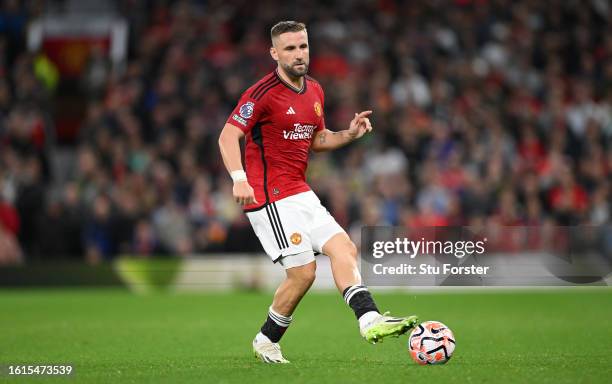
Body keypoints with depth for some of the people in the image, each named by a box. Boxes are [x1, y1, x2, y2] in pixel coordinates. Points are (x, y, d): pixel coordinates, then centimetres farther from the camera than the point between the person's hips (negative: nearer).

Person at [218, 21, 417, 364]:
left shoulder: (315, 91, 12)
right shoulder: (264, 92, -13)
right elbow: (228, 135, -19)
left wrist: (350, 134, 6)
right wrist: (239, 178, -34)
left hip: (301, 194, 8)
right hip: (271, 197, -8)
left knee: (344, 248, -5)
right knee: (303, 272, -9)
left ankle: (370, 319, -13)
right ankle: (267, 341, 7)